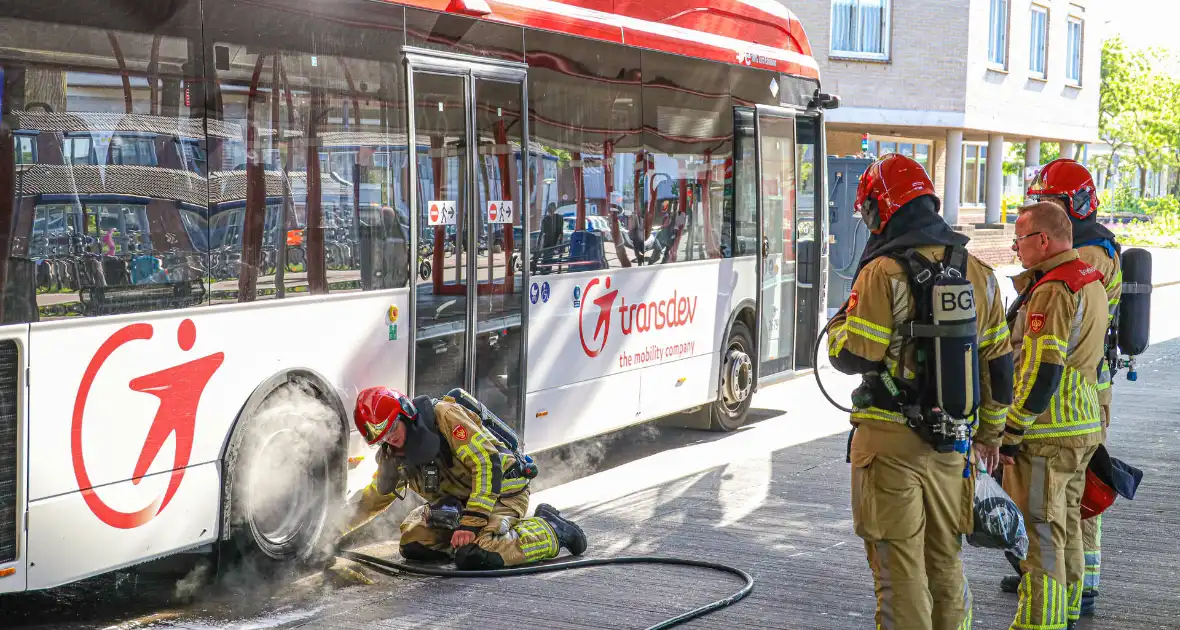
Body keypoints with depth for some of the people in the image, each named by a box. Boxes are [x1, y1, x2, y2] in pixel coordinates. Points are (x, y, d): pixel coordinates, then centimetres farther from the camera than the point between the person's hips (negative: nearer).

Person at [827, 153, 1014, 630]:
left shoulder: (884, 272, -14)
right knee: (946, 561, 18)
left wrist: (839, 323, 6)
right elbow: (998, 362, 13)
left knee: (900, 567, 2)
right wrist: (990, 432, 25)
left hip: (892, 441, -6)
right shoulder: (977, 273, 7)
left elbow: (853, 356, -16)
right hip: (953, 443, 6)